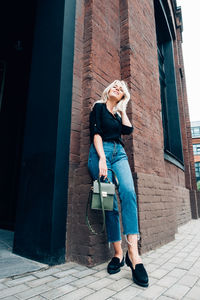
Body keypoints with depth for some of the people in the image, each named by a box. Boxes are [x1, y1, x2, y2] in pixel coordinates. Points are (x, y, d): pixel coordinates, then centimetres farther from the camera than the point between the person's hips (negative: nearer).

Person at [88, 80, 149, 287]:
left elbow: (128, 130, 8)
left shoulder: (118, 114, 27)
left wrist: (122, 110, 19)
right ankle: (118, 253, -1)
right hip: (101, 152, -4)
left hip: (119, 154, 4)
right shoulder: (99, 107, 12)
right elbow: (96, 133, -2)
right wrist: (102, 159, -15)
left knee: (128, 193, -22)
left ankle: (133, 252, -24)